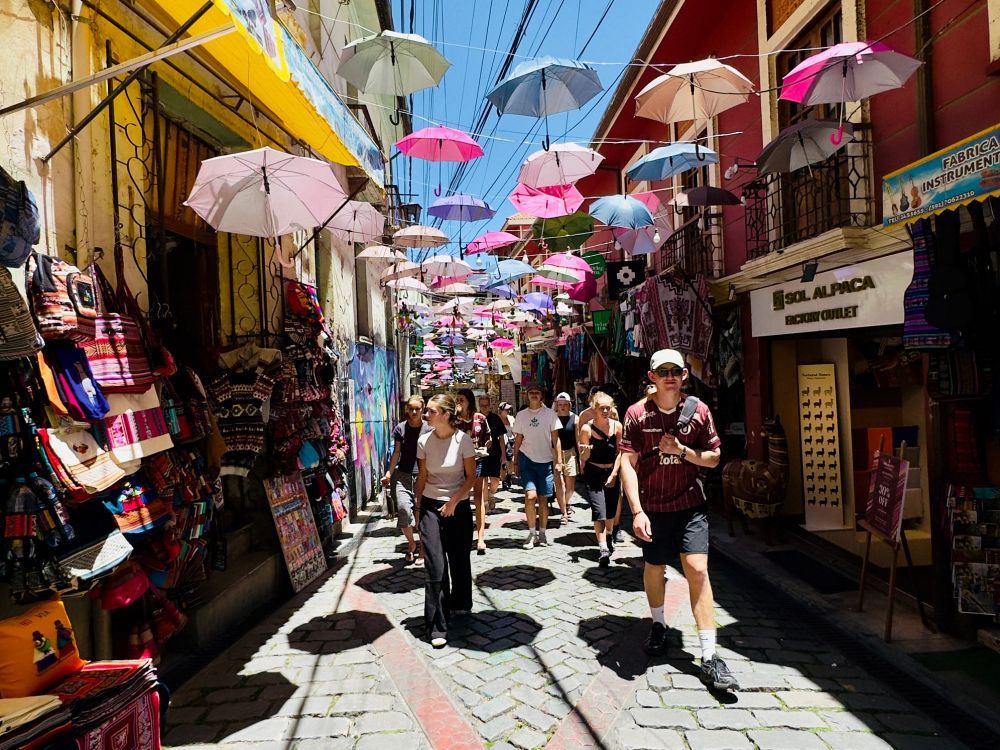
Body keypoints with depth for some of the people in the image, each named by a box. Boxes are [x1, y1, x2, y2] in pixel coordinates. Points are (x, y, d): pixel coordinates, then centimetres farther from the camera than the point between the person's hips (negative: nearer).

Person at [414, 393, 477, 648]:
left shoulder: (462, 440, -9)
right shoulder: (424, 441, -2)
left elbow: (471, 476, -5)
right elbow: (422, 477, 6)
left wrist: (453, 502, -13)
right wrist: (418, 508, 6)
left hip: (458, 507, -1)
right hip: (431, 506, 1)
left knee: (459, 560, 11)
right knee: (435, 566, -4)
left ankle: (460, 604, 38)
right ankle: (437, 627, 3)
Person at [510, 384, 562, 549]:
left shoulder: (549, 414, 1)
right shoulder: (521, 415, 5)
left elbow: (555, 438, 2)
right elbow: (518, 439, 9)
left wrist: (559, 460, -4)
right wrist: (515, 461, 7)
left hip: (545, 461, 0)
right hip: (527, 459, 0)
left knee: (543, 499, 5)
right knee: (530, 495, -14)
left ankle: (542, 534, 19)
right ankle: (532, 533, 0)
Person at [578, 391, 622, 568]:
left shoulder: (617, 426, -5)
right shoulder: (587, 428, -11)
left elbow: (620, 452, -1)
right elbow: (583, 458, -5)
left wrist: (614, 474, -7)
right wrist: (586, 452, -27)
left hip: (612, 472, 3)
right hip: (593, 473, -3)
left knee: (612, 509, 13)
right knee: (599, 510, -14)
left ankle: (608, 535, 42)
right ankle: (603, 548, -14)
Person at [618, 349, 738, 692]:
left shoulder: (698, 411, -3)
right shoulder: (637, 414, -8)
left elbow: (713, 458, 4)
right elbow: (628, 464, -10)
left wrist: (682, 450, -16)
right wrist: (637, 511, -17)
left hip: (690, 503, 1)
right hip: (652, 505, 0)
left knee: (697, 570, -7)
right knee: (654, 567, 14)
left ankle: (709, 657, 0)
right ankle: (658, 626, 41)